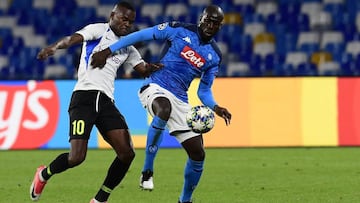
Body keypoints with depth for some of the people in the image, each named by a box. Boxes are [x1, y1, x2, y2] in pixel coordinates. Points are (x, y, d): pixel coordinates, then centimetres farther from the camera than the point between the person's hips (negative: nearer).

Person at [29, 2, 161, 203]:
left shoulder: (127, 47, 24)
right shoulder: (98, 30, 3)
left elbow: (145, 69, 23)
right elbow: (73, 38, -14)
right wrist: (54, 47, -36)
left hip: (107, 101, 7)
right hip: (85, 96, -7)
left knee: (127, 153, -8)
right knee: (76, 157, -16)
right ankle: (44, 174, 16)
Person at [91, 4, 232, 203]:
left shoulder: (214, 56, 10)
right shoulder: (180, 30, -2)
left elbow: (204, 91, 15)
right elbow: (141, 35, -2)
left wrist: (215, 107, -8)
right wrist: (108, 51, -9)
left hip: (180, 100, 5)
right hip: (155, 88, -5)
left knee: (197, 153, -1)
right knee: (164, 110, -42)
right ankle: (147, 172, -31)